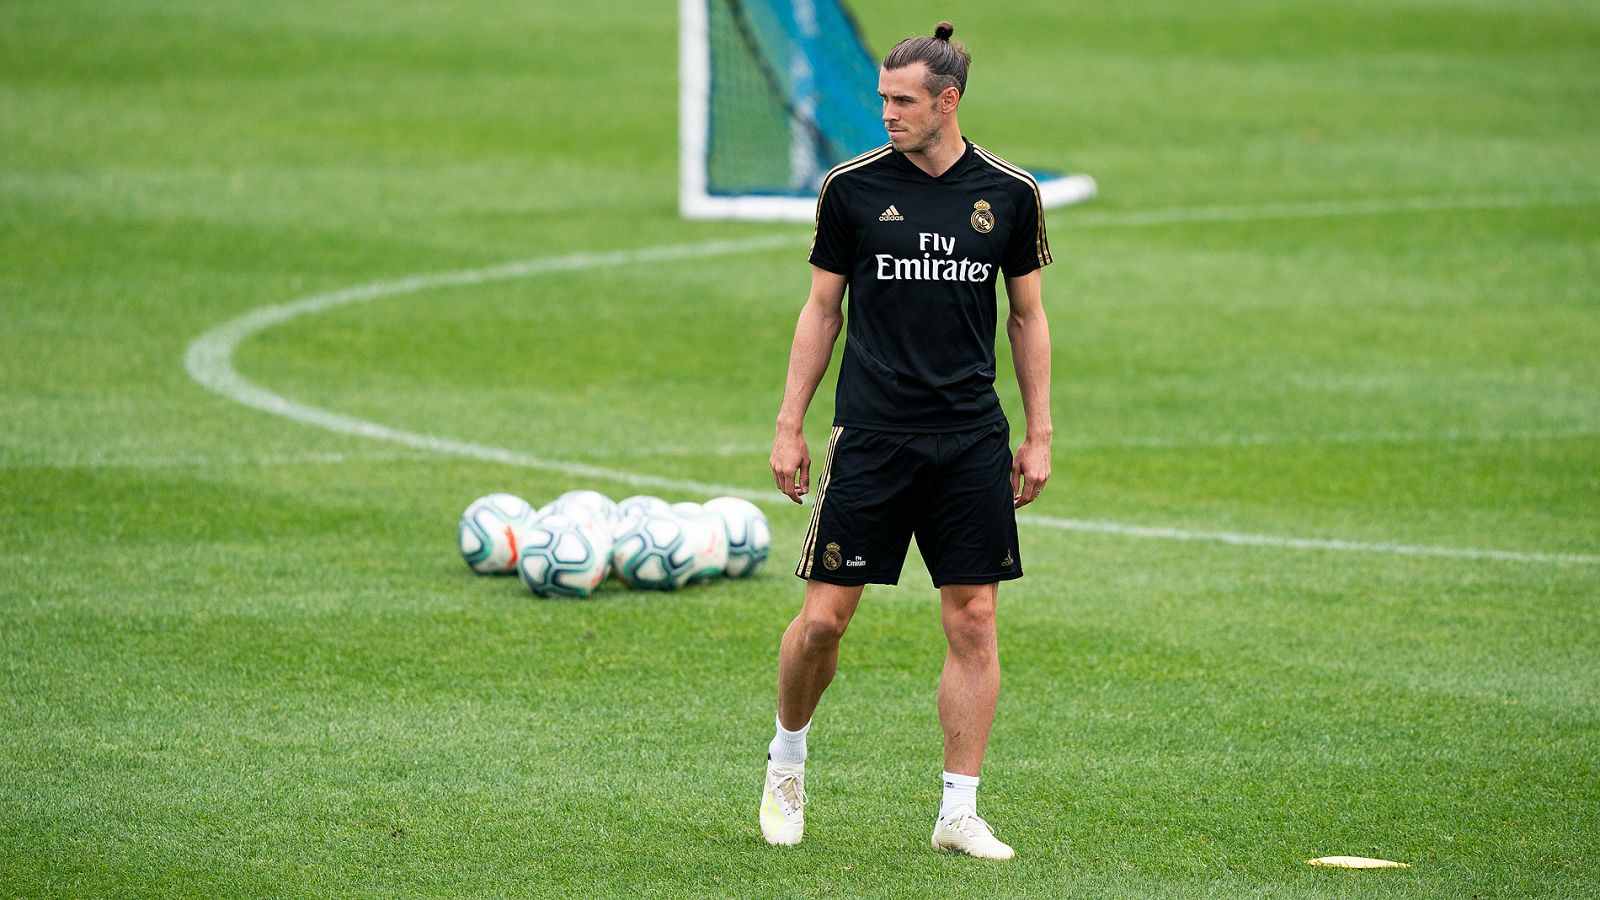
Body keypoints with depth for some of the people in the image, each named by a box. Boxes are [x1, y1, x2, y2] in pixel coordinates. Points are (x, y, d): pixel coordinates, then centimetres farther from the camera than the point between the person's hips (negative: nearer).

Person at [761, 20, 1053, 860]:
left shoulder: (1009, 193, 2)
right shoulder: (852, 186, 0)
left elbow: (1028, 317, 11)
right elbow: (822, 310, 7)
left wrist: (1038, 435, 7)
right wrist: (789, 426, 4)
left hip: (972, 437, 1)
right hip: (870, 436, -1)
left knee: (973, 621, -1)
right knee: (825, 616, -3)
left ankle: (959, 813, 6)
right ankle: (786, 758, 24)